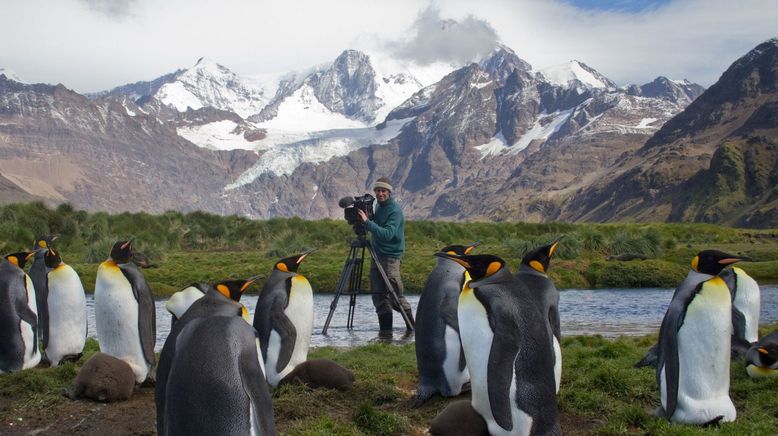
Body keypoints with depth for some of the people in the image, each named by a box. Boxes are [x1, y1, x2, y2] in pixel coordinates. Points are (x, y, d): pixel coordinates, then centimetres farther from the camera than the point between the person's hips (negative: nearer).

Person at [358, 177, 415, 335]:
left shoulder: (395, 210, -14)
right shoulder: (378, 206, 12)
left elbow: (387, 234, -26)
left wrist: (367, 222, -30)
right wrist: (365, 220, 4)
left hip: (391, 257, -8)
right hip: (376, 255, 8)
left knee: (395, 295, -7)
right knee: (379, 295, 5)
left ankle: (412, 326, 7)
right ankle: (385, 329, 11)